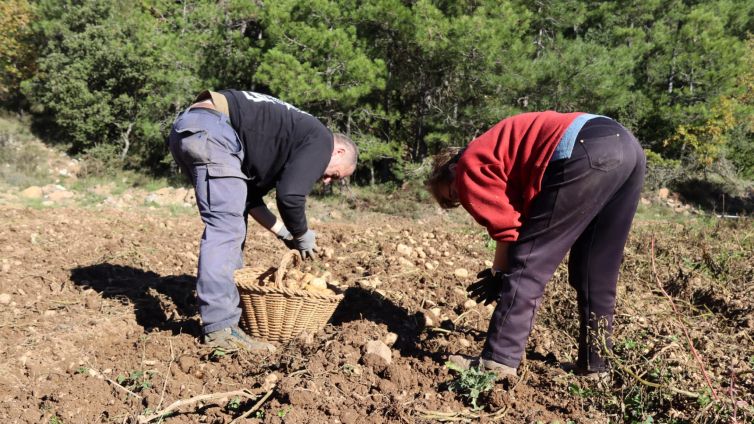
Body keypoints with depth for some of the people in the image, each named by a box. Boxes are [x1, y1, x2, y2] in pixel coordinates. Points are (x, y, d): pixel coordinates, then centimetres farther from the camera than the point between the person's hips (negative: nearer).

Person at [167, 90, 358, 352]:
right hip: (209, 130, -11)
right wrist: (302, 235, 7)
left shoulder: (295, 138, 28)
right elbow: (290, 195, -11)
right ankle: (220, 328, -12)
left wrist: (284, 233, 25)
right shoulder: (321, 141, 2)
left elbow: (250, 196, 27)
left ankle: (230, 296, 26)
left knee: (230, 221, 20)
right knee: (225, 225, -13)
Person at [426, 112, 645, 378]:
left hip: (588, 155, -10)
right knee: (597, 271, 17)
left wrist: (498, 275, 17)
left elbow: (507, 227, 3)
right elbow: (526, 216, 27)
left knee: (526, 264, -2)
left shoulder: (470, 166, 9)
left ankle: (498, 361, -1)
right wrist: (503, 274, 23)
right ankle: (593, 362, 24)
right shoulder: (492, 152, 34)